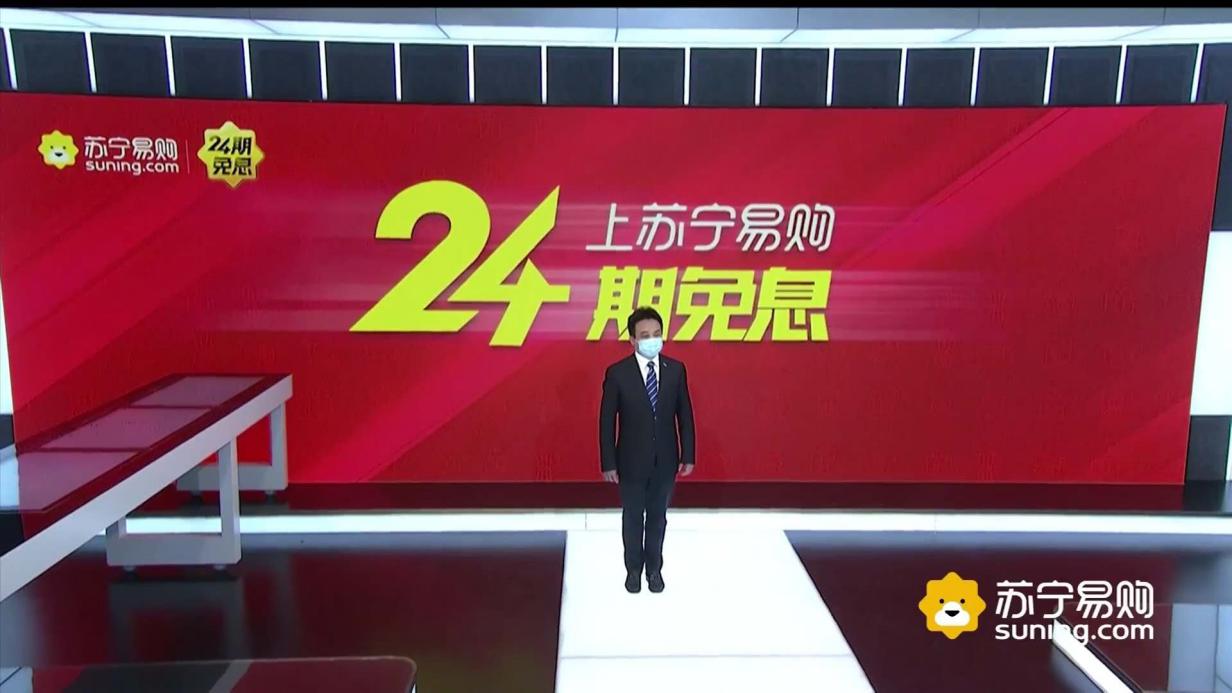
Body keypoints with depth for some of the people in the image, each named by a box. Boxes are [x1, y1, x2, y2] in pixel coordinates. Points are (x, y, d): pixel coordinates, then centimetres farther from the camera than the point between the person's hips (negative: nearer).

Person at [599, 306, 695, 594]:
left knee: (658, 517, 17)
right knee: (633, 517, 15)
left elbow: (685, 415, 1)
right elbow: (607, 421, -9)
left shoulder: (676, 369, -5)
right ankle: (633, 569, 34)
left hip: (665, 460, 2)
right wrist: (608, 463, -9)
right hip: (632, 461, -2)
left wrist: (688, 455, 1)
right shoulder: (617, 373, -13)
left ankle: (654, 568, 35)